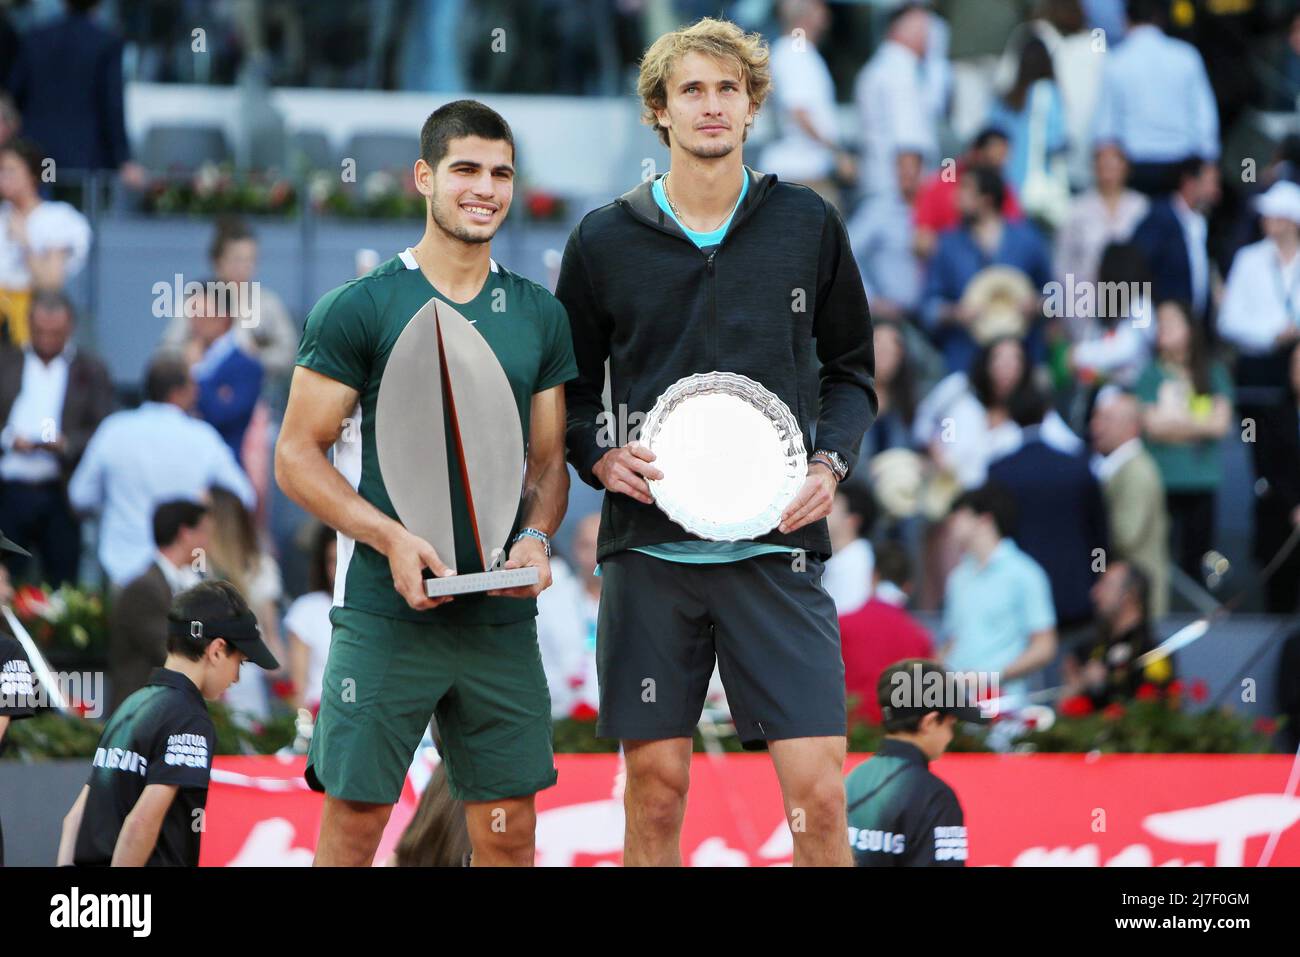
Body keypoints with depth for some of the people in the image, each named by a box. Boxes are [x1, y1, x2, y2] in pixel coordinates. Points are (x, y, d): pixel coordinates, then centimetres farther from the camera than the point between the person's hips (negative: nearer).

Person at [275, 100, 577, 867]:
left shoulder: (542, 317, 12)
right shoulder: (359, 308, -1)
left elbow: (550, 462, 16)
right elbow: (298, 456, -1)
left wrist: (537, 536, -6)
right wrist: (393, 538, -15)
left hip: (502, 621, 4)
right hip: (383, 615, -4)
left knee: (508, 829, 3)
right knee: (356, 816, -4)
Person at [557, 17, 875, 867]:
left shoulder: (808, 225, 7)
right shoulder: (604, 240, 6)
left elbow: (852, 371, 16)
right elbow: (571, 388, 14)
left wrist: (832, 462, -2)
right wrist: (599, 457, -6)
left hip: (776, 547, 0)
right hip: (648, 547, 0)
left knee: (820, 792, -10)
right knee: (656, 791, 1)